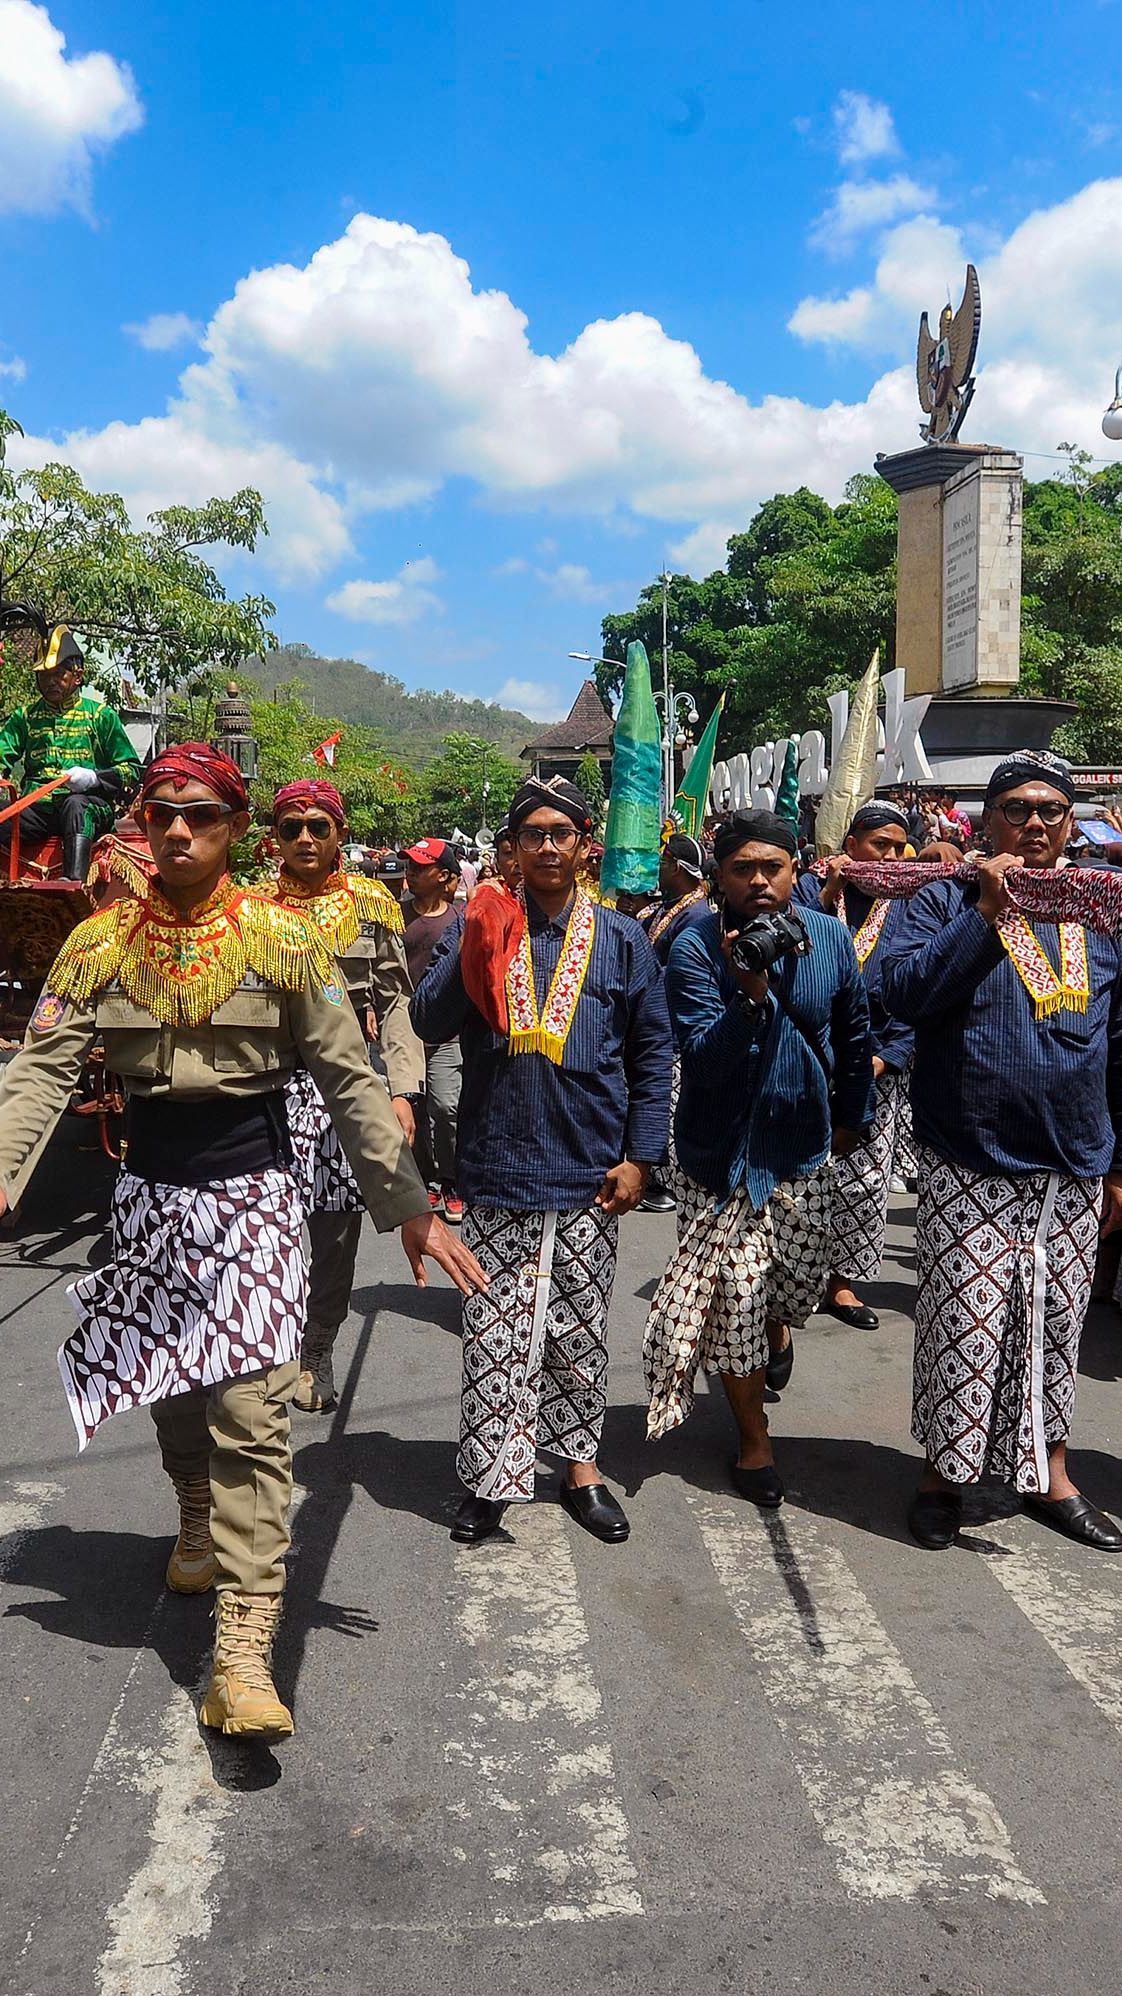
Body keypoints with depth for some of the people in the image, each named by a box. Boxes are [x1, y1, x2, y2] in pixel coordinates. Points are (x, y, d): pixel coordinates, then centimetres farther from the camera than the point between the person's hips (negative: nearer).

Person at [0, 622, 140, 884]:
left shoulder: (101, 715, 13)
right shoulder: (25, 716, 23)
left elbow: (132, 770, 8)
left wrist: (93, 778, -11)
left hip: (91, 805, -2)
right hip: (37, 807, 3)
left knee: (75, 804, -40)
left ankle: (75, 882, -56)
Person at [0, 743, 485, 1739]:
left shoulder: (282, 937, -5)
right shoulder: (104, 939, 1)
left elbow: (349, 1077, -5)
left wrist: (409, 1204, -8)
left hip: (255, 1190, -3)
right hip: (151, 1189, 3)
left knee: (251, 1412, -8)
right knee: (173, 1390, 17)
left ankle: (244, 1652, -5)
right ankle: (201, 1529, 47)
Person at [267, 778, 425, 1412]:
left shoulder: (372, 903, 5)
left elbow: (397, 1004, 2)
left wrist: (403, 1092, -8)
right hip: (268, 1081, 1)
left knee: (337, 1224, 4)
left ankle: (318, 1353, 22)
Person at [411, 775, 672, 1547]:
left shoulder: (621, 939, 3)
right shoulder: (483, 929, 3)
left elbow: (653, 1055, 5)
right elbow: (431, 1024, -6)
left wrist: (640, 1157, -1)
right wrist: (474, 950, -21)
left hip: (590, 1172, 1)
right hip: (498, 1166, 0)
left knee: (580, 1328, 13)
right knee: (495, 1331, 2)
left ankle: (580, 1461, 28)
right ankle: (492, 1476, 15)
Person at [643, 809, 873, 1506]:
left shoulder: (831, 937, -4)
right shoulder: (696, 947, -16)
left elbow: (854, 1036, 12)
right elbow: (703, 1061, -23)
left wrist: (853, 1115, 22)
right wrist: (752, 993, -37)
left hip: (802, 1143, 4)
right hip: (722, 1151, -3)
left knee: (800, 1280, 15)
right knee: (734, 1296, 1)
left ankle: (777, 1329, 54)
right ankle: (755, 1441, 21)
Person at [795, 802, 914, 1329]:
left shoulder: (906, 906, 6)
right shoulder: (812, 888, 1)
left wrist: (886, 1058, -6)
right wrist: (827, 893, -18)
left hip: (875, 1065, 2)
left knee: (866, 1179, 4)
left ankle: (842, 1279, 19)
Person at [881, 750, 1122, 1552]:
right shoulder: (947, 901, -1)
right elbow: (902, 991, -16)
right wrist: (986, 914, -22)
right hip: (971, 1164, -4)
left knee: (1055, 1324, 13)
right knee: (968, 1322, -1)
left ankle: (1051, 1475, 29)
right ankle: (945, 1472, 17)